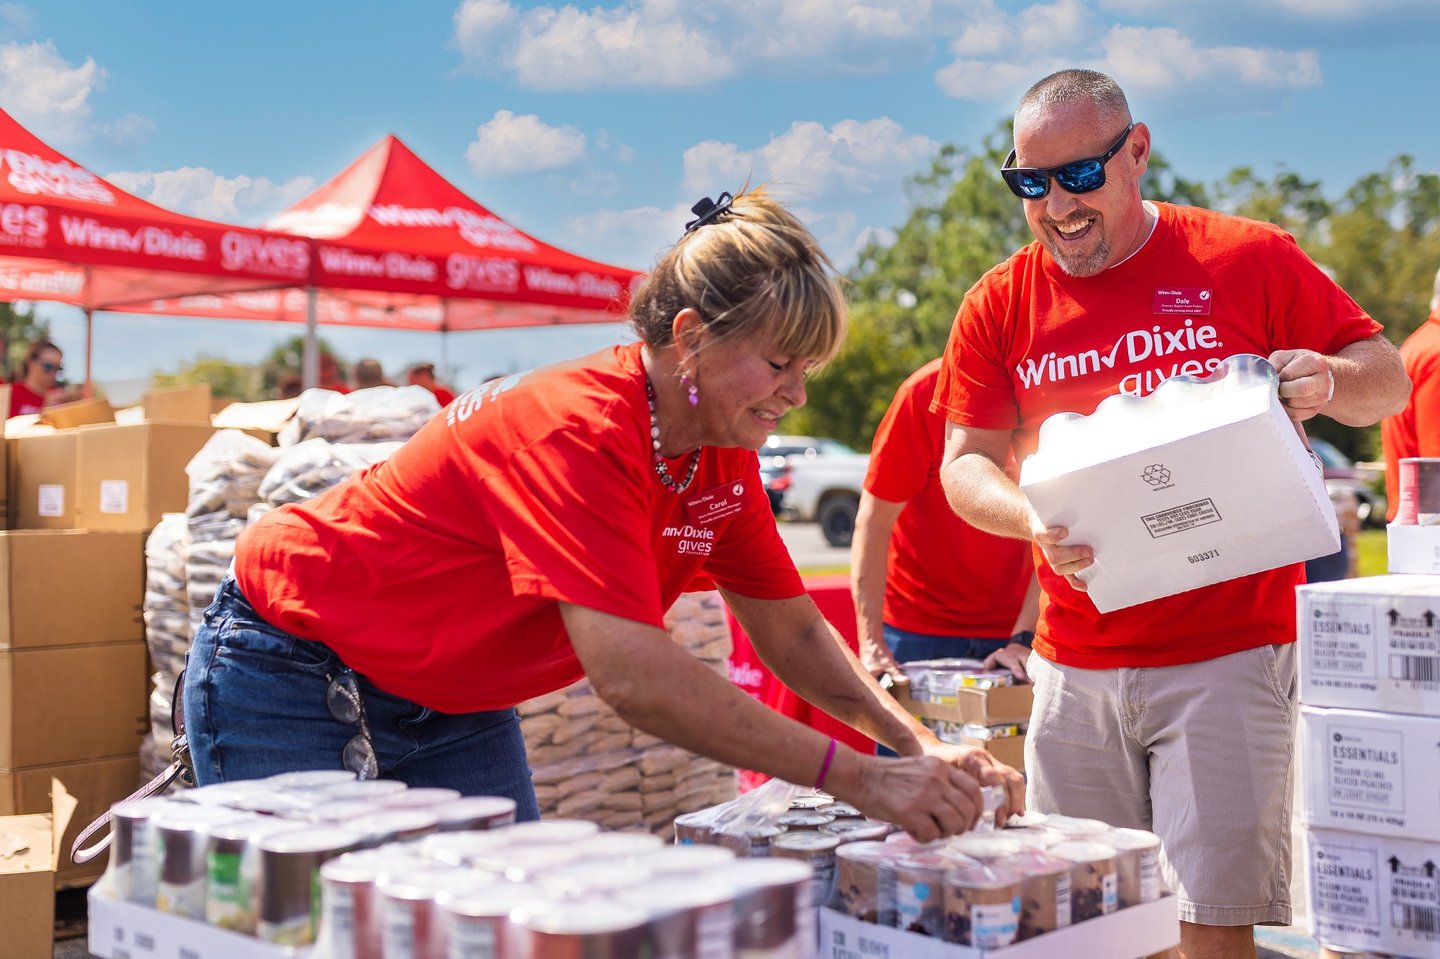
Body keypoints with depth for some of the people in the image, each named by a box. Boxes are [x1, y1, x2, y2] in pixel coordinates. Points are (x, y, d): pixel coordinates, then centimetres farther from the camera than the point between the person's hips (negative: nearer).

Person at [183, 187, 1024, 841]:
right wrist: (860, 780, -40)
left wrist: (918, 745, -12)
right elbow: (631, 675, -42)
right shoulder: (576, 431, -33)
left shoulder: (724, 462, -5)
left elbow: (792, 631, 3)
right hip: (295, 678, -7)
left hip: (453, 706, 8)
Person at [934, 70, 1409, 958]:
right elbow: (966, 462, 6)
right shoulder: (1000, 304, 5)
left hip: (1228, 654, -2)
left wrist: (1330, 383, -17)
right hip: (1076, 665, 3)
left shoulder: (1250, 260, -1)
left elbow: (1388, 379, 6)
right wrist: (1032, 520, -15)